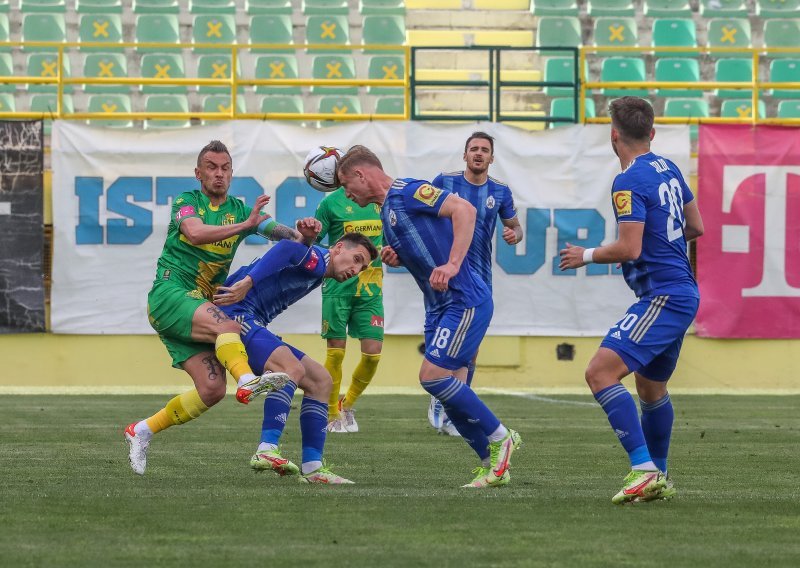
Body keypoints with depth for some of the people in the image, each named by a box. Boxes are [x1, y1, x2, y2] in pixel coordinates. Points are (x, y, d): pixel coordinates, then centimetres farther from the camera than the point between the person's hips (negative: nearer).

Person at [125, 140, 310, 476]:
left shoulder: (239, 211, 15)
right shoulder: (186, 202, 2)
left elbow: (276, 231, 0)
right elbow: (195, 233, -21)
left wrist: (300, 235, -24)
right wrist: (244, 226, -33)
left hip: (202, 303, 6)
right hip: (171, 294, -6)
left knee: (212, 389, -7)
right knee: (226, 323, -34)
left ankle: (143, 430, 8)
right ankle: (247, 381, -59)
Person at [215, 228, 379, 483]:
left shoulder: (317, 273, 20)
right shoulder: (317, 260, -10)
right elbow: (286, 249, -29)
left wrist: (307, 233, -14)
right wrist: (248, 282, -40)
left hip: (252, 325, 10)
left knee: (320, 380, 8)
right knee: (292, 368, -31)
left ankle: (312, 468, 4)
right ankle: (266, 451, -39)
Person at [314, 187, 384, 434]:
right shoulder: (332, 203, -2)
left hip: (371, 287, 3)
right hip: (338, 286, -3)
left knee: (373, 352, -4)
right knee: (336, 352, -2)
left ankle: (348, 405, 19)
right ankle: (332, 416, 13)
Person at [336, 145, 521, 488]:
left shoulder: (407, 192, -12)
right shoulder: (386, 211, 18)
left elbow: (464, 209, -23)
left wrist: (452, 264, -30)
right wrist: (393, 258, 7)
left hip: (464, 301, -10)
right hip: (439, 306, 10)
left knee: (433, 376, -16)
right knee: (450, 389, 4)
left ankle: (499, 438, -2)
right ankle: (493, 465, 10)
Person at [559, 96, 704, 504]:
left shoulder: (629, 182, -15)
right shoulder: (668, 170, 12)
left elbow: (629, 249, -20)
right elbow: (695, 227, 21)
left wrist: (586, 256, -4)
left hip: (663, 298, -10)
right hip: (682, 292, 10)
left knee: (600, 372, -19)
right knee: (651, 386, 24)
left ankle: (644, 470, -28)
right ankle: (658, 480, 34)